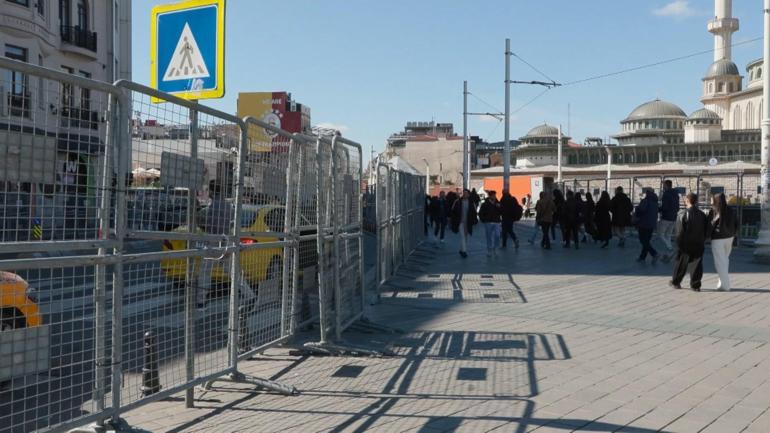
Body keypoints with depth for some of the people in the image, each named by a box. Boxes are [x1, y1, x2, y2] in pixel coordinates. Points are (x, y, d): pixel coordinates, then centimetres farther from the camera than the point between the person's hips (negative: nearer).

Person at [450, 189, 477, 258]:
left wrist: (475, 220, 0)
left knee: (465, 237, 12)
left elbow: (474, 212, 9)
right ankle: (463, 251, -18)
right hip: (460, 222, -3)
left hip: (468, 223, 3)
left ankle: (462, 250, 26)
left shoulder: (471, 203, 3)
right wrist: (453, 220, -3)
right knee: (462, 236, -13)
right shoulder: (458, 202, -3)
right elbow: (453, 211, 2)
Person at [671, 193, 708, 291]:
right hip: (699, 245, 3)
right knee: (697, 265, 8)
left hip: (686, 245, -3)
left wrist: (679, 245, -6)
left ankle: (676, 282, 22)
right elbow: (706, 230, 6)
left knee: (681, 264, 10)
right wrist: (702, 241, 14)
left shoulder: (682, 215, -13)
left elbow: (680, 232, -14)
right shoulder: (702, 215, 1)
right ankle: (695, 285, 8)